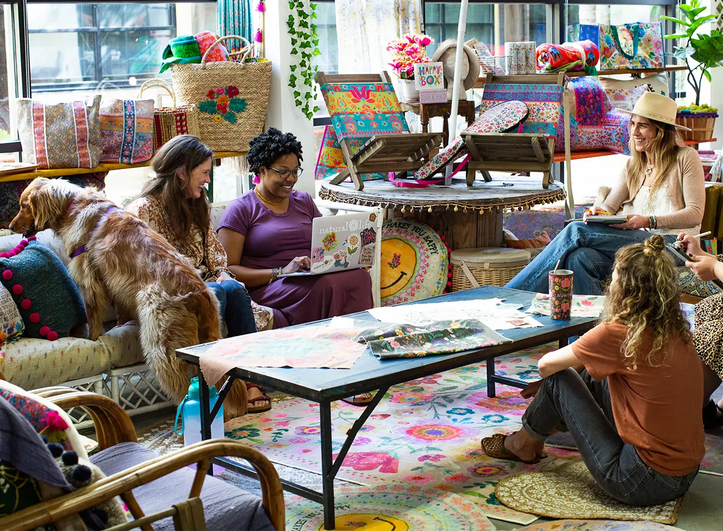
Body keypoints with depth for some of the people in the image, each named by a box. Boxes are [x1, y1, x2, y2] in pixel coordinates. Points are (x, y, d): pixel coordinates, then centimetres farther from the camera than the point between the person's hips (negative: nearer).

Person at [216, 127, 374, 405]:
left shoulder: (304, 201, 22)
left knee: (358, 277, -30)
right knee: (330, 286, -36)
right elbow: (228, 270, -4)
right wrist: (280, 273, -17)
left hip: (313, 278, 5)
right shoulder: (241, 209, 4)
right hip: (266, 290, -5)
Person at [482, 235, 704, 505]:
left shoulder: (618, 334, -19)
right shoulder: (676, 331, 3)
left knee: (558, 379, 4)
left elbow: (546, 364, -5)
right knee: (590, 374, 19)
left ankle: (523, 444, 31)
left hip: (645, 483, -7)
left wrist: (550, 380, 18)